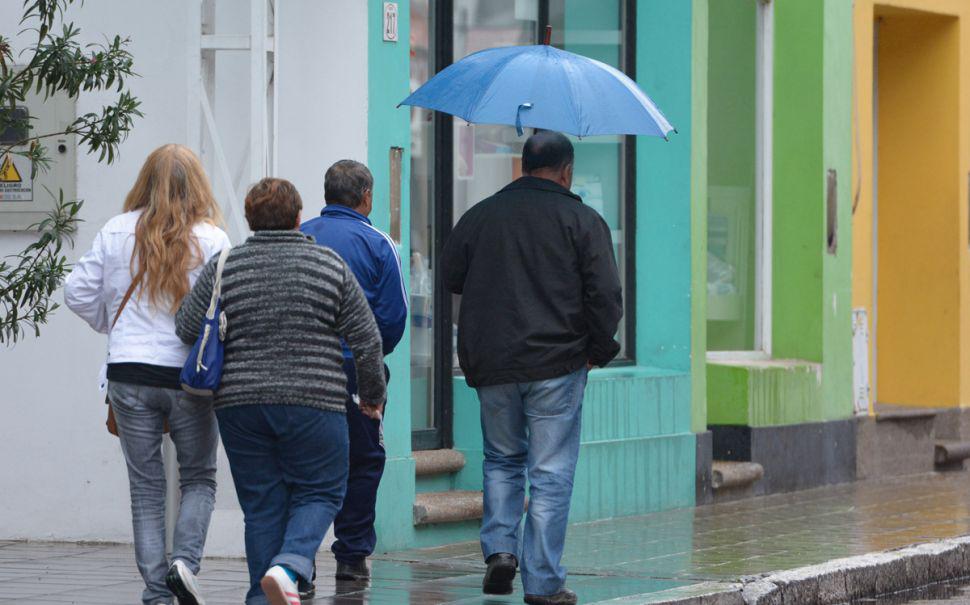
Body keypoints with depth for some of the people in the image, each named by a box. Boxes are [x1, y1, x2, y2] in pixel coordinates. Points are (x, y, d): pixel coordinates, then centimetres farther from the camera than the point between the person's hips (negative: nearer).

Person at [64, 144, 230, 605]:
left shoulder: (116, 233, 2)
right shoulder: (212, 240, -5)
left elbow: (78, 293, 7)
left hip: (130, 375, 2)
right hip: (191, 376, -2)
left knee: (146, 487, 8)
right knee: (199, 479, 14)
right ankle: (185, 560, -8)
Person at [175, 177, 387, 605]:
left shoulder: (225, 268, 2)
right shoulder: (330, 265, 1)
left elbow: (186, 329, 1)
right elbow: (367, 341, 3)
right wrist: (373, 394, 16)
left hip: (240, 404, 2)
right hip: (314, 403, -2)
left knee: (262, 505, 9)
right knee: (319, 493, 9)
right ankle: (289, 566, -15)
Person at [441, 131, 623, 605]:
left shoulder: (480, 215, 6)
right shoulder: (582, 220, -4)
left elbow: (450, 275, 13)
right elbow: (605, 294, -8)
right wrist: (600, 348, 5)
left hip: (491, 364, 3)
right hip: (557, 364, -3)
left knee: (502, 458, 21)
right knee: (551, 472, 1)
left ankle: (499, 546, 3)